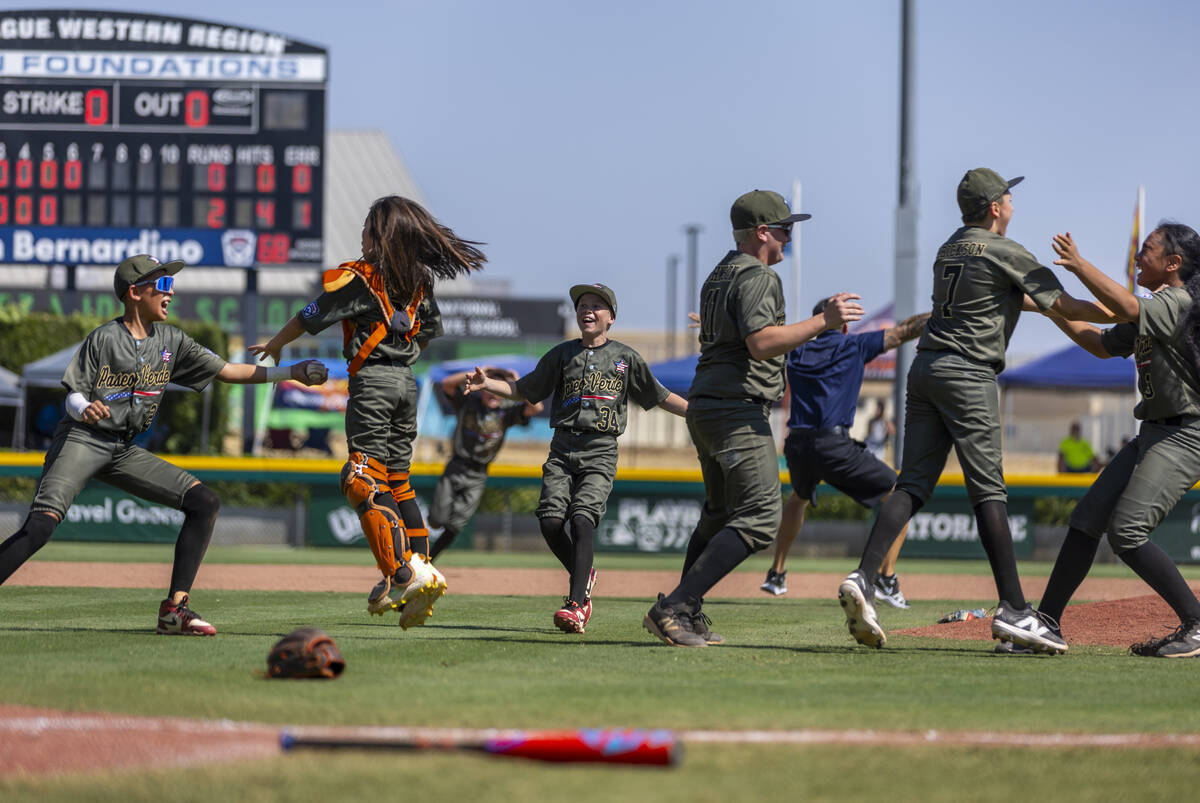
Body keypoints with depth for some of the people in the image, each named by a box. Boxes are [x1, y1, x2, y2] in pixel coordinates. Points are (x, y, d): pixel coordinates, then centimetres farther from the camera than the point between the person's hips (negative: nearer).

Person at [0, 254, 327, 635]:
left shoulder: (171, 341, 9)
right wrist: (85, 410, -33)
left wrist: (291, 372, 6)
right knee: (42, 524, -27)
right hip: (81, 440, -7)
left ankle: (175, 608, -7)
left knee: (204, 502, -4)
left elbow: (226, 371, 11)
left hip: (124, 451, 7)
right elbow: (73, 395, -8)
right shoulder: (104, 339, -8)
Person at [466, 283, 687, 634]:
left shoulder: (625, 357, 10)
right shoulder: (562, 354, 14)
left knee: (582, 517, -22)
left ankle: (577, 606, -29)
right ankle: (583, 578, 16)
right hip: (562, 449, 3)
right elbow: (523, 389, 17)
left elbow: (660, 397, 15)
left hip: (600, 450, -3)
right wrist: (487, 384, 2)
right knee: (551, 520, -12)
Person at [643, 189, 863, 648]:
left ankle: (689, 617, 21)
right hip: (738, 411, -11)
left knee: (719, 514, 21)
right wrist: (823, 321, -25)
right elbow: (760, 343, -25)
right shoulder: (756, 277, -11)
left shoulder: (718, 276, 20)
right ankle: (675, 608, -24)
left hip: (704, 405, 11)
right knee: (758, 518, -15)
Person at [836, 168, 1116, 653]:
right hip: (968, 376, -7)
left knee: (913, 484, 3)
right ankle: (1013, 611, -9)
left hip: (925, 370, 7)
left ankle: (863, 579, -15)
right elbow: (1065, 307, -6)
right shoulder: (1006, 253, -4)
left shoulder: (949, 249, 20)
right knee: (988, 491, -8)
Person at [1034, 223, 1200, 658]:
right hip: (1154, 434, 10)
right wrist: (1053, 308, 19)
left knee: (1126, 531, -19)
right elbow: (1103, 344, 25)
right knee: (1087, 519, 6)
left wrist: (1079, 265, -27)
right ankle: (1046, 622, 11)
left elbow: (1127, 309, -32)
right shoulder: (1154, 311, 17)